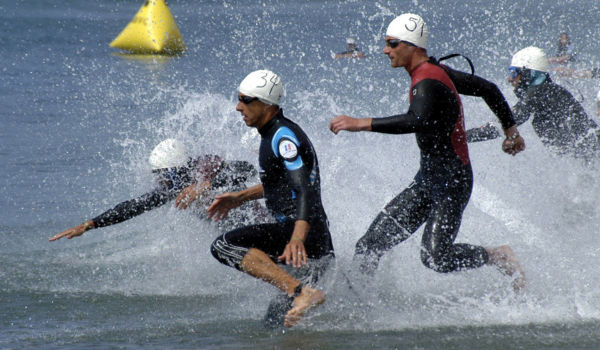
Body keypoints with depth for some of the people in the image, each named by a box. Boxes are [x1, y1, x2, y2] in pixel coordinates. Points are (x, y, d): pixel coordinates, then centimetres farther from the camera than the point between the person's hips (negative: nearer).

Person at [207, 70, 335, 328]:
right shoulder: (274, 133, 17)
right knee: (276, 321, 18)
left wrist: (297, 239, -41)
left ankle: (302, 292, -30)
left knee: (224, 246, -22)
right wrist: (239, 197, 35)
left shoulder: (283, 137, -14)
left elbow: (306, 190, -27)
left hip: (301, 230, -10)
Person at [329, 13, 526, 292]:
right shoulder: (436, 71, 8)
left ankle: (499, 257, 4)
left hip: (451, 182, -9)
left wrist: (361, 124, -43)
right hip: (428, 178, 9)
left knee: (435, 257, -18)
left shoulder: (427, 83, -21)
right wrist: (511, 130, 29)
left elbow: (418, 122, -42)